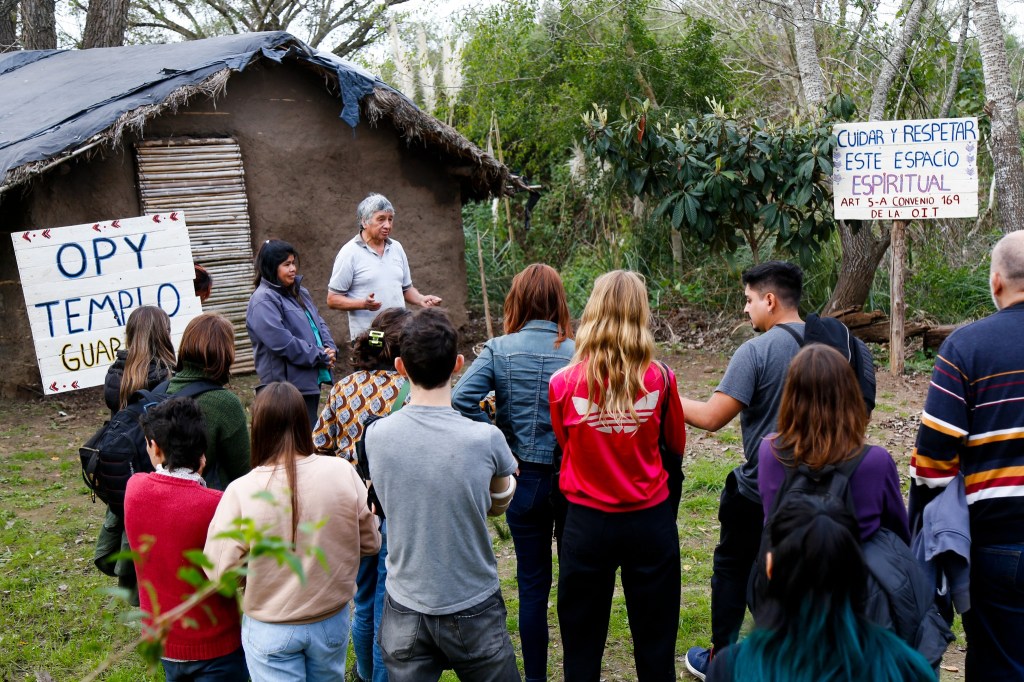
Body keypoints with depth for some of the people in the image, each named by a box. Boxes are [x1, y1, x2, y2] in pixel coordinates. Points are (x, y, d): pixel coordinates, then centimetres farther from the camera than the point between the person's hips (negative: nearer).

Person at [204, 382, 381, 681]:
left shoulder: (241, 492, -22)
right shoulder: (343, 473, -17)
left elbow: (221, 572, -15)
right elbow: (370, 542, -5)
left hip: (269, 630, -2)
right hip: (332, 621, 2)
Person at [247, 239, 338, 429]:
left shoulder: (299, 292, 15)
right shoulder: (263, 301, -14)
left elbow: (319, 322, 20)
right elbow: (282, 342, -22)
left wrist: (329, 348, -1)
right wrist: (320, 356, -14)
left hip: (311, 380, 9)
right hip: (289, 384, -9)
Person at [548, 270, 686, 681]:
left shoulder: (564, 384, -12)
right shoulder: (659, 378, -11)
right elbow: (676, 446, 4)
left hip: (587, 523, 0)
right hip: (650, 520, 1)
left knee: (582, 645, 15)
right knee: (655, 642, 15)